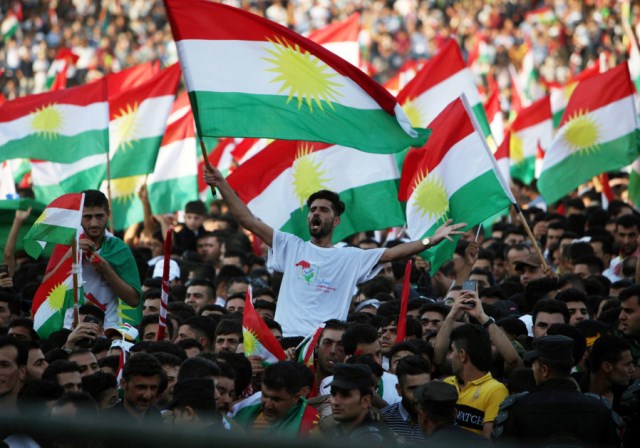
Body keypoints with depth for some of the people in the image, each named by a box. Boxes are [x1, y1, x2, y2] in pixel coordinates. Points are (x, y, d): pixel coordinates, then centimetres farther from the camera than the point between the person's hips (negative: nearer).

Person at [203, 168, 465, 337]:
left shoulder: (352, 258, 13)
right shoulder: (291, 247, 14)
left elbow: (392, 254, 6)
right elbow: (248, 221, 10)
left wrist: (431, 241, -6)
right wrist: (222, 184, 4)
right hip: (287, 340, 0)